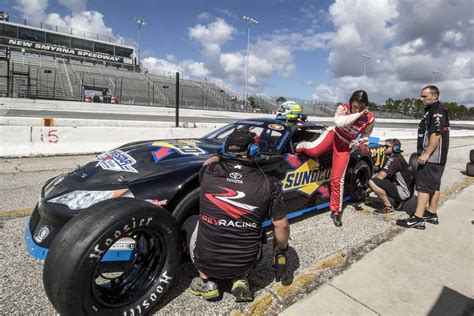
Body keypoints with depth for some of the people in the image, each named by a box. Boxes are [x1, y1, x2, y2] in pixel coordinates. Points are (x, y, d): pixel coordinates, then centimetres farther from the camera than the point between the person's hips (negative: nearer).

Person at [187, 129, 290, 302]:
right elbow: (281, 225, -6)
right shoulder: (267, 183, -13)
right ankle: (240, 280, 15)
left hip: (206, 261, 0)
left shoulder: (209, 171, -12)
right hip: (244, 263, 1)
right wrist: (280, 251, 13)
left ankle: (206, 282, 20)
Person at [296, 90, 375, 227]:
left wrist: (362, 144, -16)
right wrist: (357, 115, -36)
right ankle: (299, 146, 8)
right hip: (334, 135, 0)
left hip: (345, 146, 0)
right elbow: (339, 122, -37)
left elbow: (365, 137, 4)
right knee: (314, 150, -33)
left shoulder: (370, 120, -13)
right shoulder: (343, 108, -16)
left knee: (337, 179, -7)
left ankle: (336, 211, 10)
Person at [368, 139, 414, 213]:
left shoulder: (394, 160, -17)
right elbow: (382, 174, 22)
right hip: (406, 191, 10)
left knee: (372, 182, -20)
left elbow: (380, 176, -24)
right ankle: (398, 202, 18)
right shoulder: (398, 158, 13)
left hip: (404, 193, -10)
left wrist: (373, 177, -4)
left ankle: (388, 207, -9)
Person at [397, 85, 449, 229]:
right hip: (434, 158, 11)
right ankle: (432, 214, 23)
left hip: (432, 157, -11)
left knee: (424, 186, -12)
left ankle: (417, 219, -12)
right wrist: (424, 153, 23)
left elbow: (437, 135, -23)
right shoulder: (431, 111, 19)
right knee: (434, 186, 14)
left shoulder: (438, 111, -13)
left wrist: (426, 154, -26)